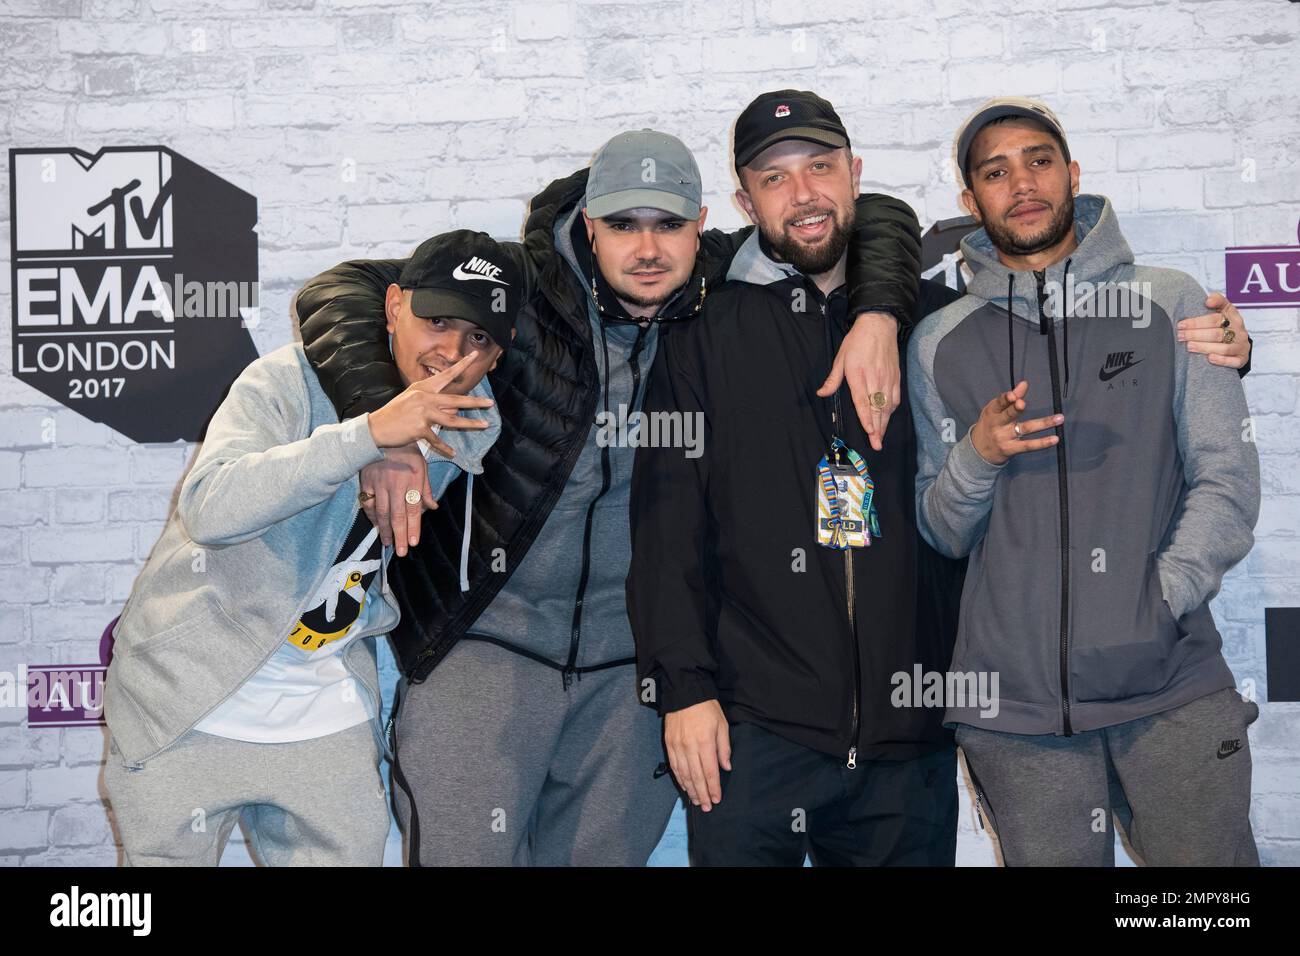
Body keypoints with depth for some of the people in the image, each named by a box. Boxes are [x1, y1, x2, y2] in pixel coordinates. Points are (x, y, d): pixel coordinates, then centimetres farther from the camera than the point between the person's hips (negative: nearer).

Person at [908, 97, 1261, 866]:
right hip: (1014, 700, 1)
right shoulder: (940, 344, 7)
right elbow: (941, 535, 9)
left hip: (1173, 686, 0)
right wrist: (977, 457, -11)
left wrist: (1155, 601, -12)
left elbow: (1229, 480, 1)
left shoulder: (1169, 303, 6)